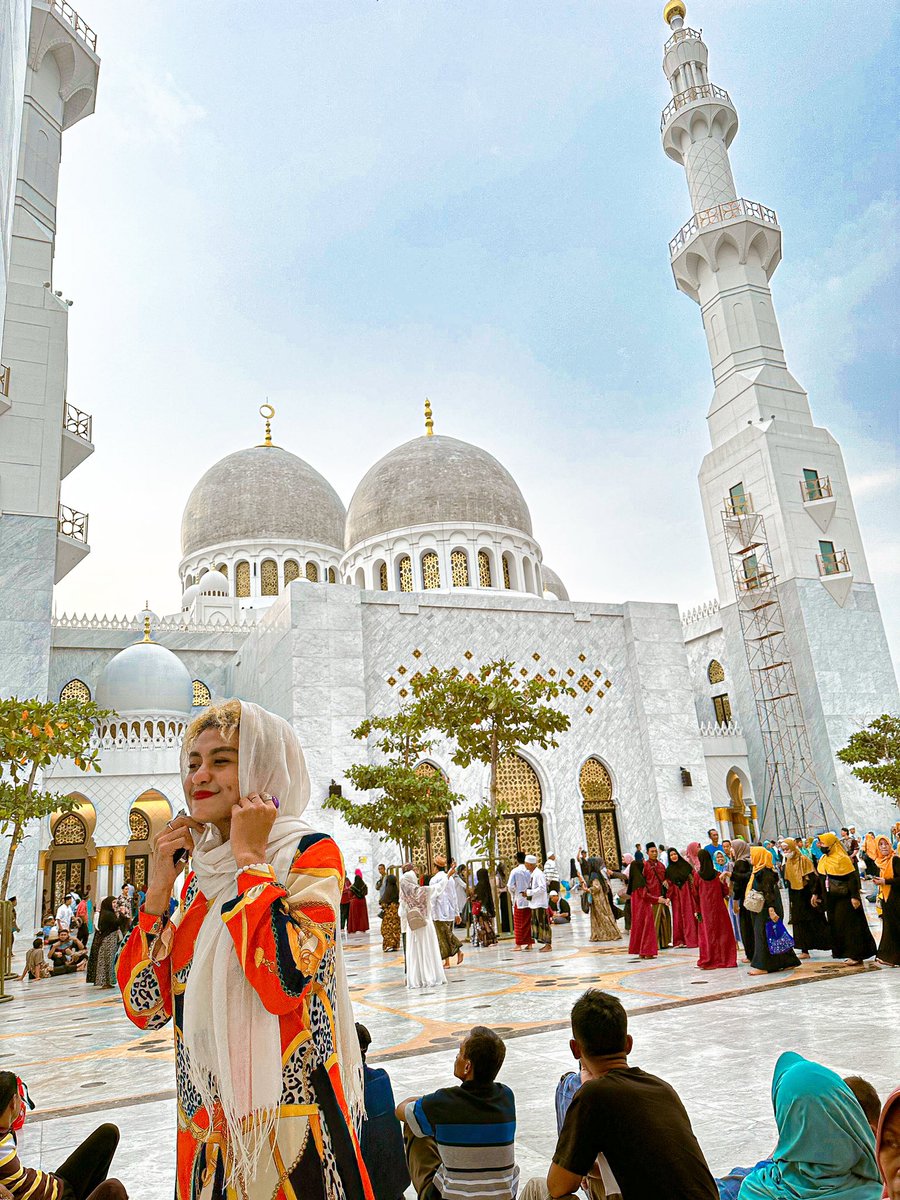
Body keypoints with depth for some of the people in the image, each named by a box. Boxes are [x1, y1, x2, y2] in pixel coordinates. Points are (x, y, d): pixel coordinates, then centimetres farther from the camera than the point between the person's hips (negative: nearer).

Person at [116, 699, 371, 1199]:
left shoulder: (310, 853, -13)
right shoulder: (201, 875, 6)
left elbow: (285, 980, -29)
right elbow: (146, 1007, 2)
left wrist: (249, 857, -20)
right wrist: (161, 884, -5)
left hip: (289, 1125, -6)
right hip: (206, 1127, 6)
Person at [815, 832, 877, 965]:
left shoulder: (842, 858, -16)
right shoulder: (823, 860, 8)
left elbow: (852, 878, -18)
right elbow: (820, 879, 16)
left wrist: (854, 896, -22)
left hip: (844, 899, -8)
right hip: (831, 899, 8)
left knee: (849, 925, -4)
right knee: (835, 925, 12)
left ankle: (856, 955, 2)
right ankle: (840, 951, 22)